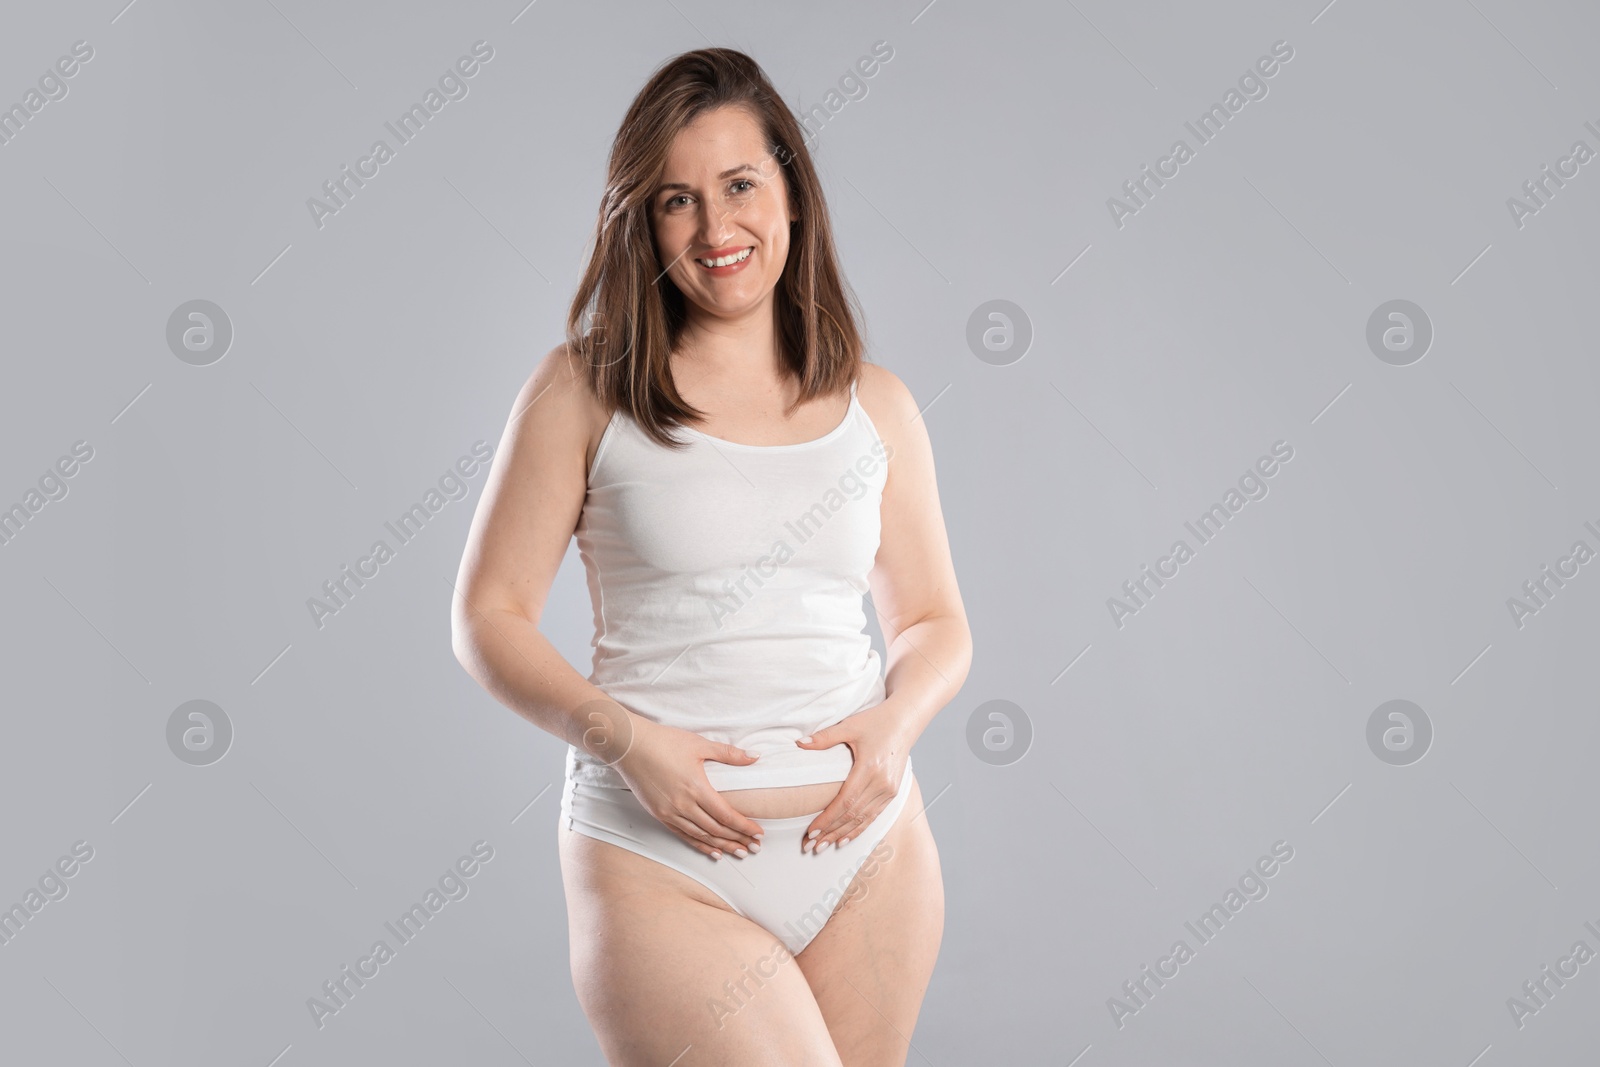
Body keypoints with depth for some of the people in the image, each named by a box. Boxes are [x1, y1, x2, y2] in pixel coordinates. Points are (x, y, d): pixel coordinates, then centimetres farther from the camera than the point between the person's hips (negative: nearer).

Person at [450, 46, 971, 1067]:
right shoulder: (585, 390, 1)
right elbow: (490, 614, 0)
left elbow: (935, 620, 15)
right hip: (661, 861, -3)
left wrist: (896, 722, -6)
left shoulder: (876, 405, 9)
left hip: (867, 847, 4)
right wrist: (623, 736, -14)